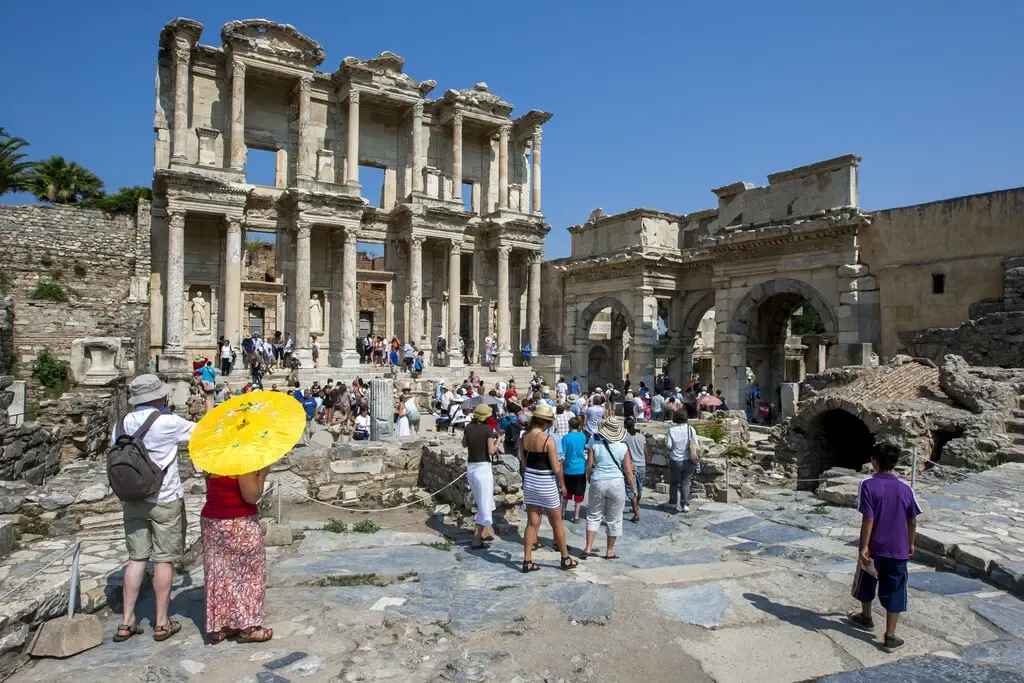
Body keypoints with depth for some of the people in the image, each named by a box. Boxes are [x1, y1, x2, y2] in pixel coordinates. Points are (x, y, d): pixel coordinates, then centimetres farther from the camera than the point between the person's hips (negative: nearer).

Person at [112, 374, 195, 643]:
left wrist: (124, 496, 20)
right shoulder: (168, 422, -16)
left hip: (132, 501, 5)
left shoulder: (122, 424, 2)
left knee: (137, 558, 13)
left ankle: (126, 622, 17)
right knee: (164, 559, 5)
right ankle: (161, 623, 14)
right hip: (165, 501, -5)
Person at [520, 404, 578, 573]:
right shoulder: (548, 439, -19)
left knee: (532, 523, 12)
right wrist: (563, 485, -2)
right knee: (557, 523, 12)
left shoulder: (524, 437, -1)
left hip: (529, 481, 5)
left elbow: (523, 463, 6)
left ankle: (527, 561, 14)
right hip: (547, 483, -5)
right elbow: (556, 468, -16)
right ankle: (565, 559, 27)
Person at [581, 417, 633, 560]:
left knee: (594, 516, 14)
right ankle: (610, 551, 20)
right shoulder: (623, 447, -5)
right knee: (614, 519, 12)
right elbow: (628, 471, -3)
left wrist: (589, 476, 17)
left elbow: (588, 466, -4)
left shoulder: (594, 444, -6)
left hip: (597, 483, 0)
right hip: (616, 484, 0)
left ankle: (588, 548, 8)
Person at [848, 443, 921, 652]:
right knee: (894, 592, 8)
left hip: (874, 547, -2)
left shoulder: (868, 485, -14)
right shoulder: (905, 488, -3)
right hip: (898, 549, 2)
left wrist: (864, 546, -11)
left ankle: (866, 618, 40)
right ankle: (890, 638, 10)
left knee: (867, 584, 20)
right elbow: (912, 521, 3)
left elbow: (868, 518, -17)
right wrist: (910, 543, 18)